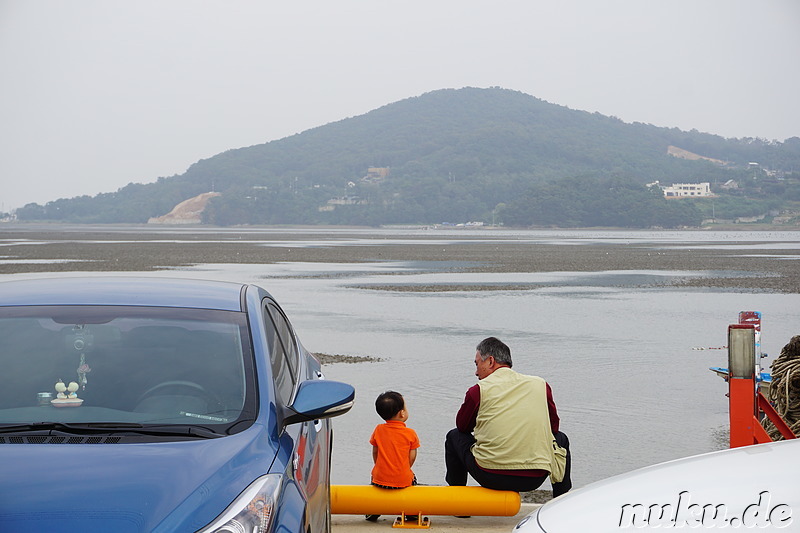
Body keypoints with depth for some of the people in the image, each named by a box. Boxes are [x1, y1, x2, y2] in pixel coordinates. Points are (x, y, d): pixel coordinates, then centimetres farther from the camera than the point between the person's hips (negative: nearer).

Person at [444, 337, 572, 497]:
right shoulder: (540, 384, 7)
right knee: (561, 439, 34)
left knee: (454, 436, 27)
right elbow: (553, 427, 19)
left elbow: (462, 426, 15)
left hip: (489, 477, -2)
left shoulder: (478, 390, -1)